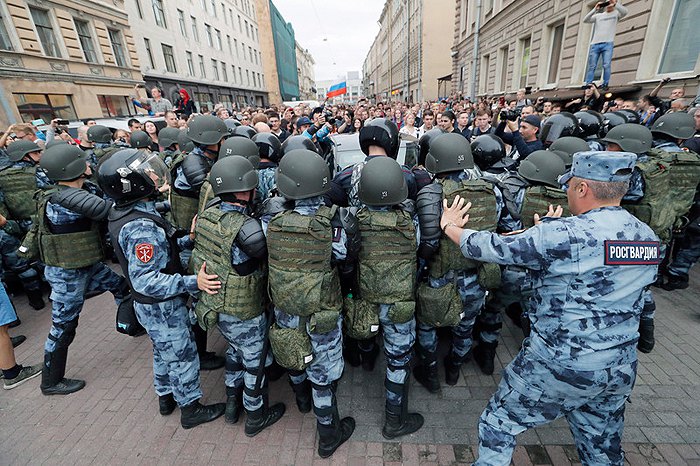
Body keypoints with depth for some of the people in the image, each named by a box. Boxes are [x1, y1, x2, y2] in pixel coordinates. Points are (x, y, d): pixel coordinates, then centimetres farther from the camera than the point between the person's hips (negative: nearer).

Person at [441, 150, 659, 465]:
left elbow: (488, 248, -14)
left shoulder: (559, 235, -22)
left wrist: (450, 226, 3)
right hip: (620, 372, 7)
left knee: (497, 426, 15)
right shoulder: (649, 239, 1)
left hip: (557, 367, -7)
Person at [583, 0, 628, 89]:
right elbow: (585, 20, 10)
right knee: (591, 66, -4)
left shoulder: (616, 13, 17)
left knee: (606, 65, -14)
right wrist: (595, 9, 2)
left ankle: (605, 84, -14)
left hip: (608, 44, -2)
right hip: (595, 44, 2)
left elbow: (625, 12, -4)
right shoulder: (598, 15, 23)